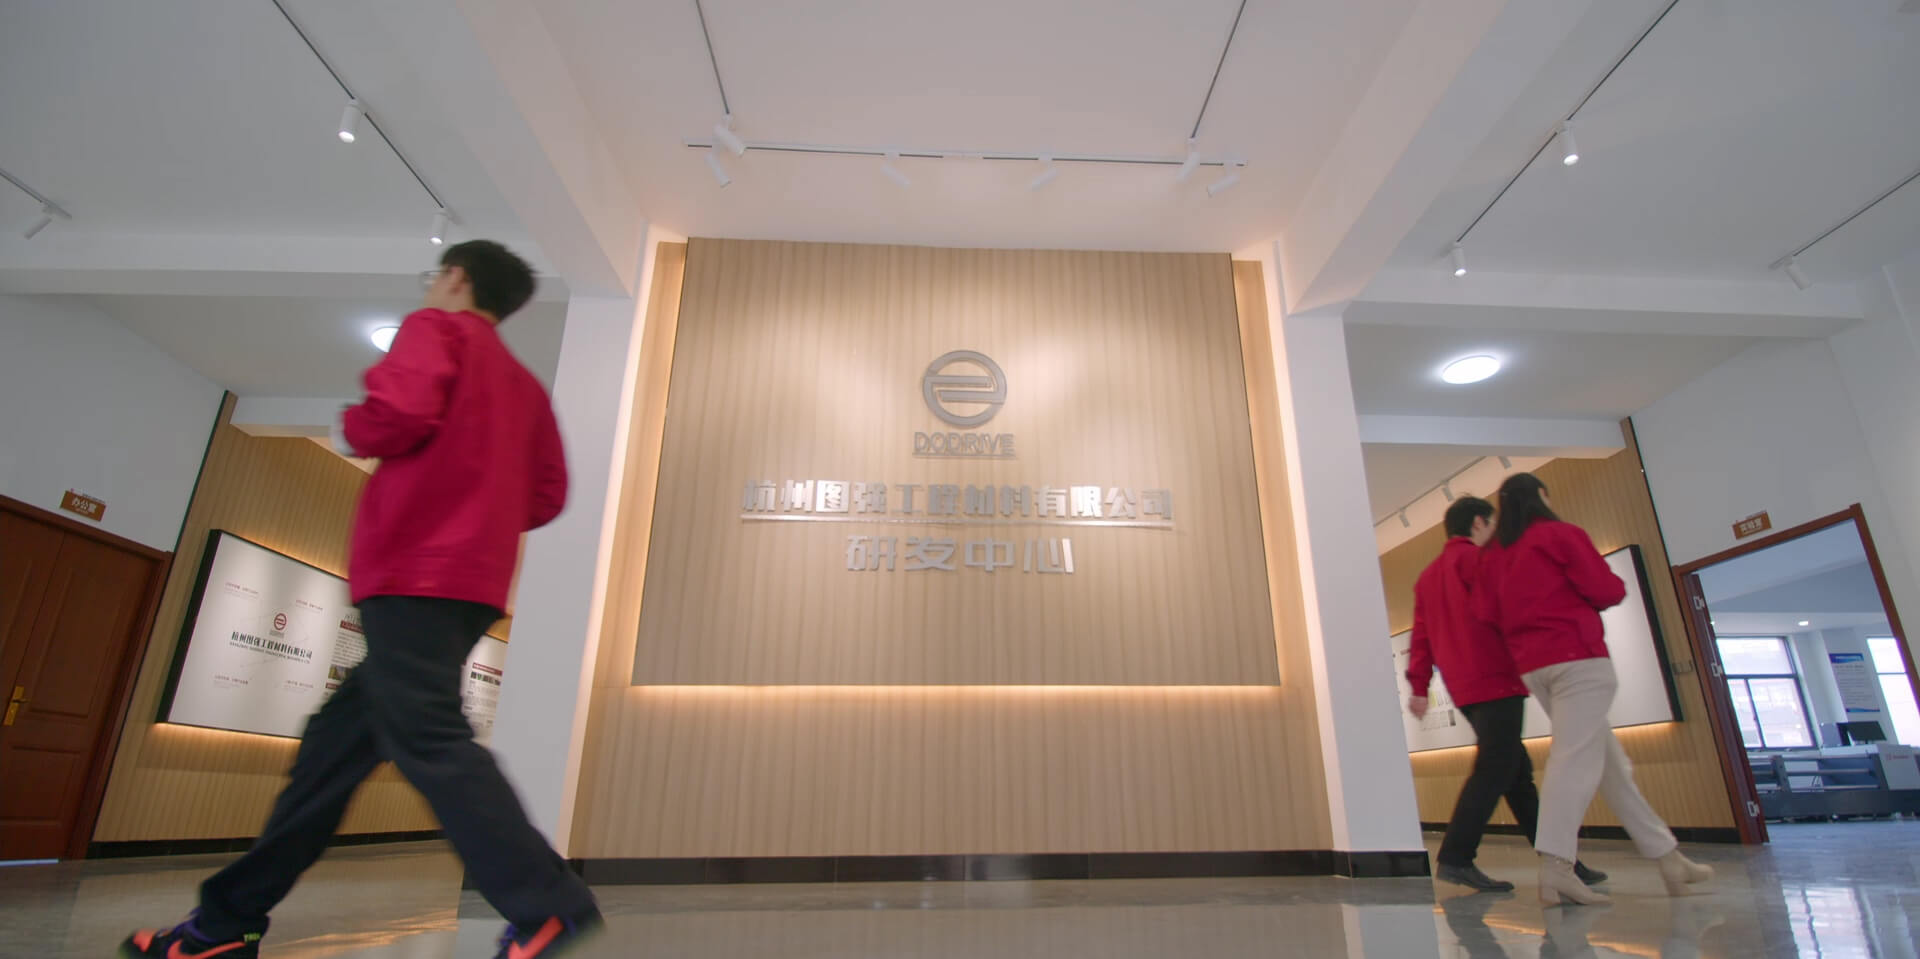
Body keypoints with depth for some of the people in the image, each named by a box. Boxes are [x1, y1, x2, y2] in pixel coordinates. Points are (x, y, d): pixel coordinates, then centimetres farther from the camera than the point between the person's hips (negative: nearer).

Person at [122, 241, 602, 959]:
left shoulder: (434, 328, 3)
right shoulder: (524, 385, 22)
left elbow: (402, 414, -16)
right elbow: (547, 496, 15)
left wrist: (352, 429, 4)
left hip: (414, 569, -8)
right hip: (477, 583, 9)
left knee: (427, 739, -14)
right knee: (340, 738, 14)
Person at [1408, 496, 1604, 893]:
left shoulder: (1427, 575, 18)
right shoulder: (1474, 557, -5)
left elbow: (1421, 636, 13)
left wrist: (1419, 686, 10)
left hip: (1465, 688, 9)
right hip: (1496, 680, -9)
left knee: (1517, 771, 14)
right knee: (1493, 770, -10)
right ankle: (1455, 858, -14)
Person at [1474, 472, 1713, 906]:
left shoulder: (1494, 554, 14)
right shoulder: (1562, 534, -2)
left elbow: (1485, 613, 7)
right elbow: (1607, 591, -6)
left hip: (1531, 666, 7)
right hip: (1577, 656, -6)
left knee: (1608, 758, 15)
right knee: (1576, 759, -12)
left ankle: (1667, 856, 22)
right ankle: (1554, 868, -20)